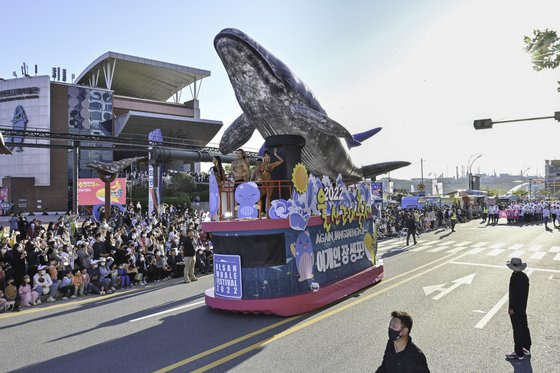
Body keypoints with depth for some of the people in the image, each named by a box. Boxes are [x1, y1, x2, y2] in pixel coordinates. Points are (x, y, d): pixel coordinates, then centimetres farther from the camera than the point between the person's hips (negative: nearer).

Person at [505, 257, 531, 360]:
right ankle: (527, 349, 34)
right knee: (524, 328, 20)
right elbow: (526, 293, 10)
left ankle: (519, 353, 9)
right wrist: (523, 305, 19)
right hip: (523, 307, 8)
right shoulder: (525, 276, 2)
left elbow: (513, 293, -22)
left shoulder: (514, 277, -22)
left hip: (515, 309, -8)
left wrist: (511, 308, -15)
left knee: (517, 330, 1)